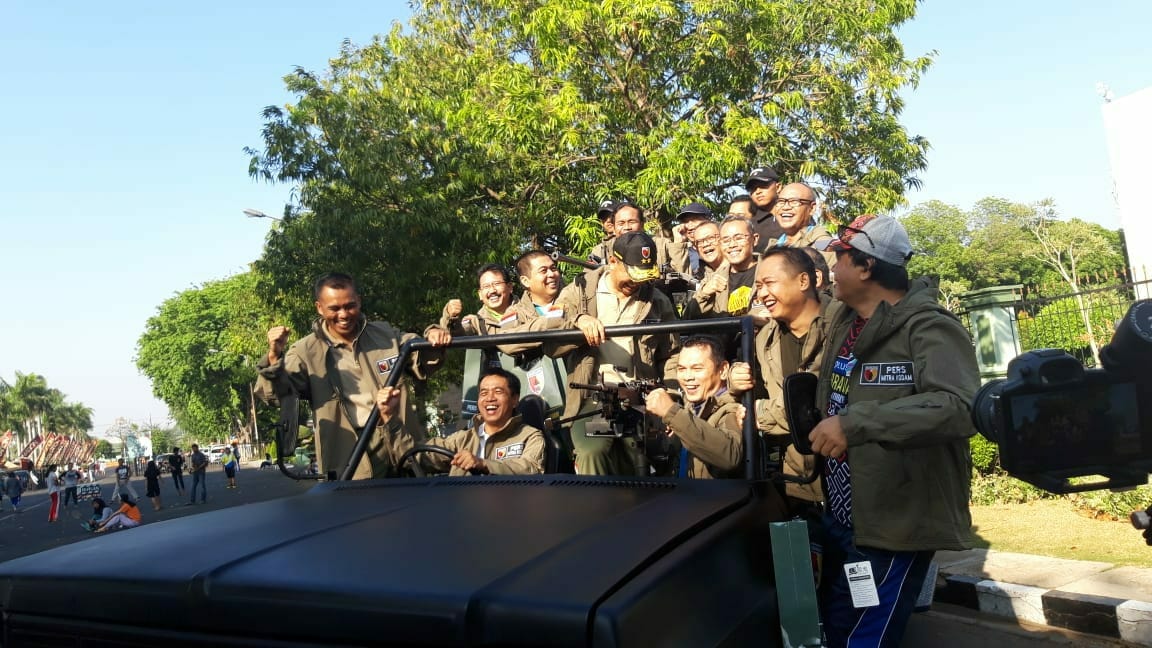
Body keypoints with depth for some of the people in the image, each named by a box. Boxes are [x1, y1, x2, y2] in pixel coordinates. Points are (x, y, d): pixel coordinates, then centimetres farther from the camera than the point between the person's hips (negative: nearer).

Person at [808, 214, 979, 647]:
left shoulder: (928, 327, -19)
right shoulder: (841, 320, 8)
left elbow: (962, 408, -36)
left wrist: (856, 423, -39)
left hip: (894, 527, -9)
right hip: (840, 518, 9)